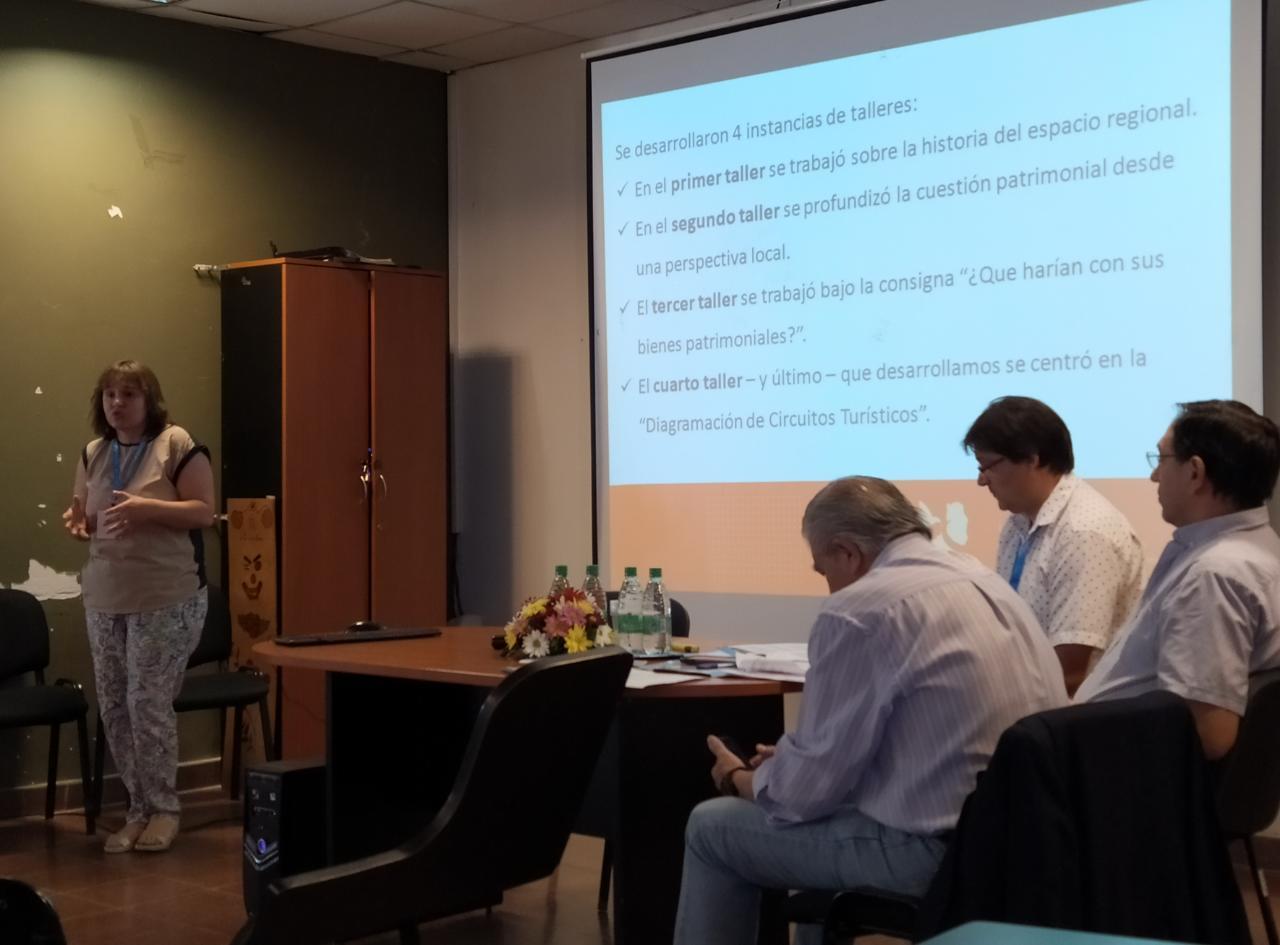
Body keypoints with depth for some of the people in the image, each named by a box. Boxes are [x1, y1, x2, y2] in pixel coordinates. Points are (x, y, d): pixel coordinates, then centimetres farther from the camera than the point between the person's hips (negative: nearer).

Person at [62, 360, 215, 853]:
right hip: (104, 599, 6)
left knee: (148, 704, -7)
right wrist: (78, 520, -3)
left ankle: (163, 808, 10)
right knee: (113, 709, 6)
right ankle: (138, 809, 19)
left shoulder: (177, 444, -7)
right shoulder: (93, 453, 11)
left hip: (167, 600, -6)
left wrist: (148, 508, -23)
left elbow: (204, 511, -10)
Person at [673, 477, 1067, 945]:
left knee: (712, 826, 10)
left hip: (934, 850, -9)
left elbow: (804, 792, -10)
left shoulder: (859, 610, -14)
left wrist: (740, 778, 10)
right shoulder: (984, 581, 12)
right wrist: (792, 757, 24)